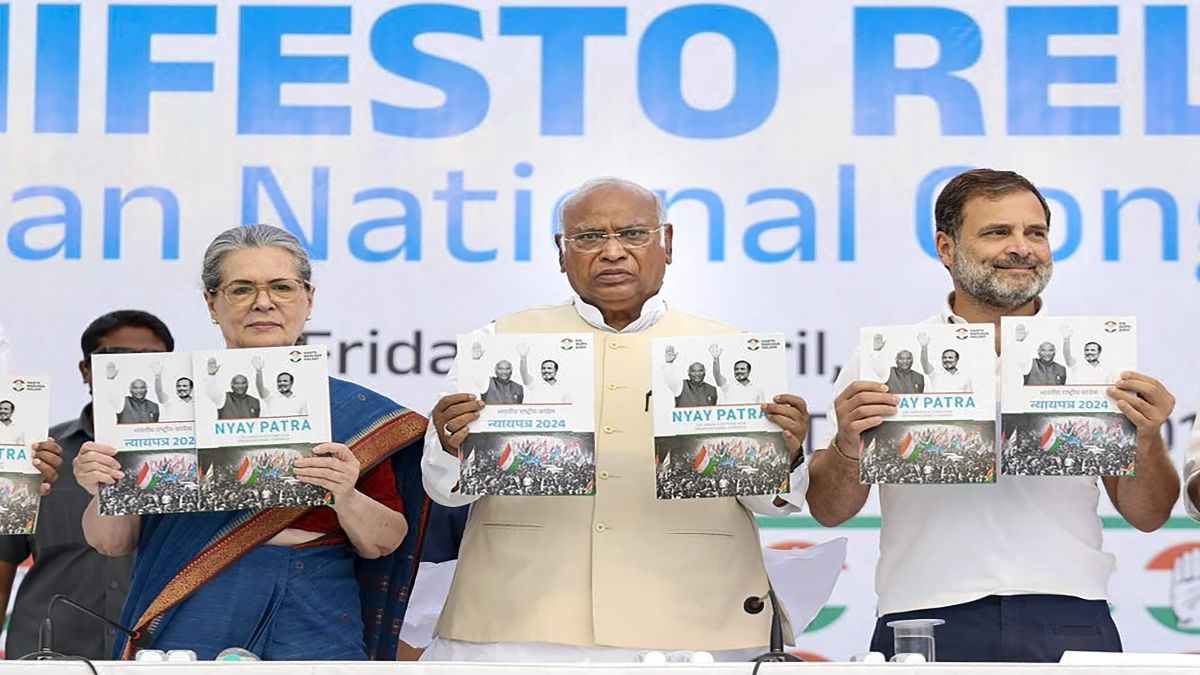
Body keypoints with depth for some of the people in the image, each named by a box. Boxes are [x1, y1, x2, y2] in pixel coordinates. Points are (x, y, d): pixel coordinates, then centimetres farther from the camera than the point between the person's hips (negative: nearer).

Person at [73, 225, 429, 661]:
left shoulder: (357, 412, 3)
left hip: (313, 636, 0)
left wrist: (346, 497, -17)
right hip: (186, 631, 0)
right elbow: (112, 543, 5)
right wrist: (104, 490, -15)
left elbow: (385, 545, 3)